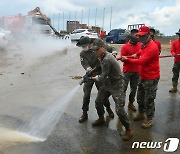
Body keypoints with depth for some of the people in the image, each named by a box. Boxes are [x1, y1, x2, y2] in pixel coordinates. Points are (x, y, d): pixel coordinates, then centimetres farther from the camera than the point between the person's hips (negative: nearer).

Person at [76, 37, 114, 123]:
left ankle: (108, 109, 33)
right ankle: (84, 113, 14)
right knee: (86, 95, 1)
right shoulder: (82, 53, 0)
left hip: (99, 74, -2)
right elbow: (84, 63, -16)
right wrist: (87, 68, -37)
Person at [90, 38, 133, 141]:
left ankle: (129, 130, 5)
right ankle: (101, 119, 43)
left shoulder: (107, 59, -29)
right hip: (107, 84, 10)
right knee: (98, 102, 18)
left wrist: (95, 78, -6)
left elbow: (103, 77, -23)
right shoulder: (102, 56, 0)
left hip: (117, 85, -10)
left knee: (119, 109, -12)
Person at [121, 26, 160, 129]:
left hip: (151, 78, -9)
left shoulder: (152, 47, -22)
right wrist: (137, 54, 13)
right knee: (140, 97, 18)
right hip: (143, 77, 9)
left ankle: (150, 119, 15)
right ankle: (141, 114, 36)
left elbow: (141, 61, -27)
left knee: (149, 100, 0)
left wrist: (127, 59, -21)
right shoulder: (144, 45, 7)